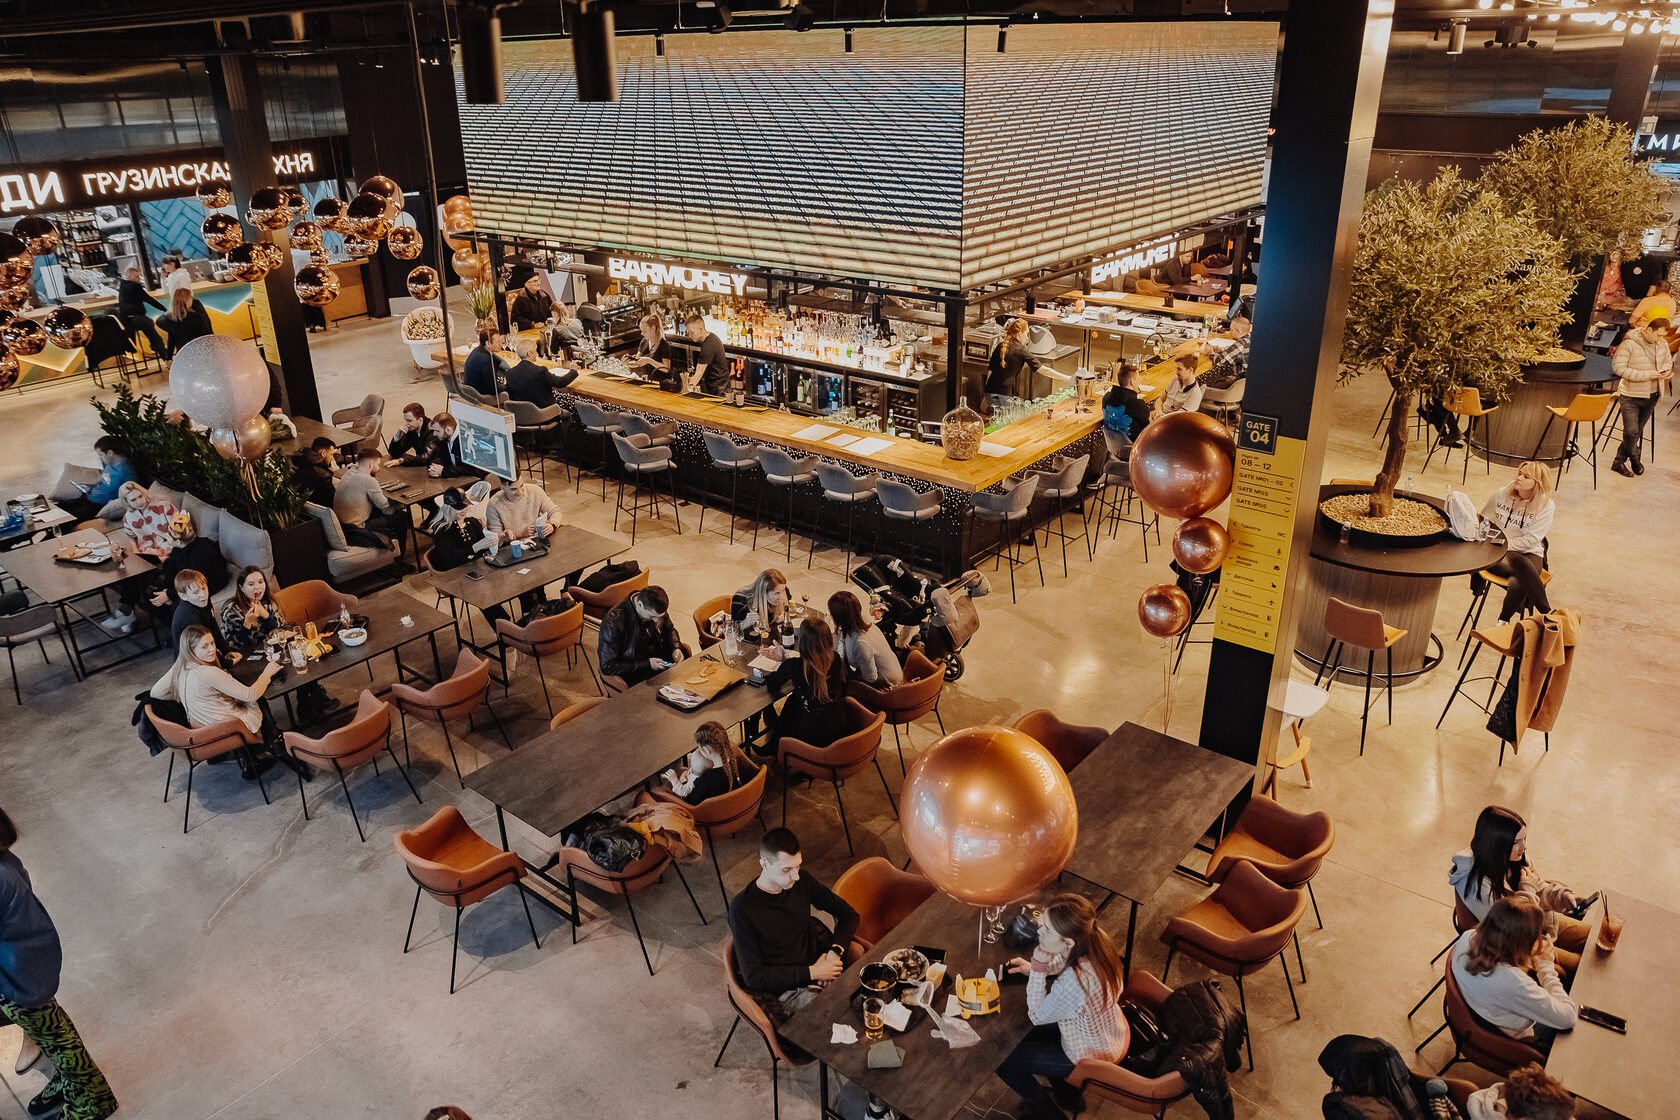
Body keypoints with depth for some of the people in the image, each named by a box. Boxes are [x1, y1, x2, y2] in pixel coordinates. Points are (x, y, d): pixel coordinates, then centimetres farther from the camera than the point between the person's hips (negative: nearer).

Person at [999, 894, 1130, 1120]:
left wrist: (1039, 967, -27)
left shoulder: (1074, 983, -43)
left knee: (1002, 1059, 3)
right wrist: (1034, 968, -10)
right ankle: (1066, 1093, 41)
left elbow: (1036, 1016, -22)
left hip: (1093, 1057, -7)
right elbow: (1064, 962, 3)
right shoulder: (1095, 939, -21)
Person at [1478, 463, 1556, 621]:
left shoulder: (1546, 506, -4)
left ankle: (1503, 621, -7)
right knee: (1520, 564, -38)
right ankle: (1548, 613, -27)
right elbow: (1482, 520, 15)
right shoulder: (1501, 494, 4)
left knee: (1517, 585, -36)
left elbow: (1530, 540, -10)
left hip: (1530, 553, -1)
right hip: (1499, 554, 1)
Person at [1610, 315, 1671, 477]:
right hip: (1631, 396, -6)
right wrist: (1648, 375, -24)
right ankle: (1636, 460, 15)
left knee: (1638, 430, 12)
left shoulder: (1662, 344, 2)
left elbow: (1668, 360, 20)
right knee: (1631, 432, -9)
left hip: (1651, 396, 6)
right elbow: (1619, 368, -21)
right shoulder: (1629, 344, -17)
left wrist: (1666, 371, -6)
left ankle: (1619, 462, 23)